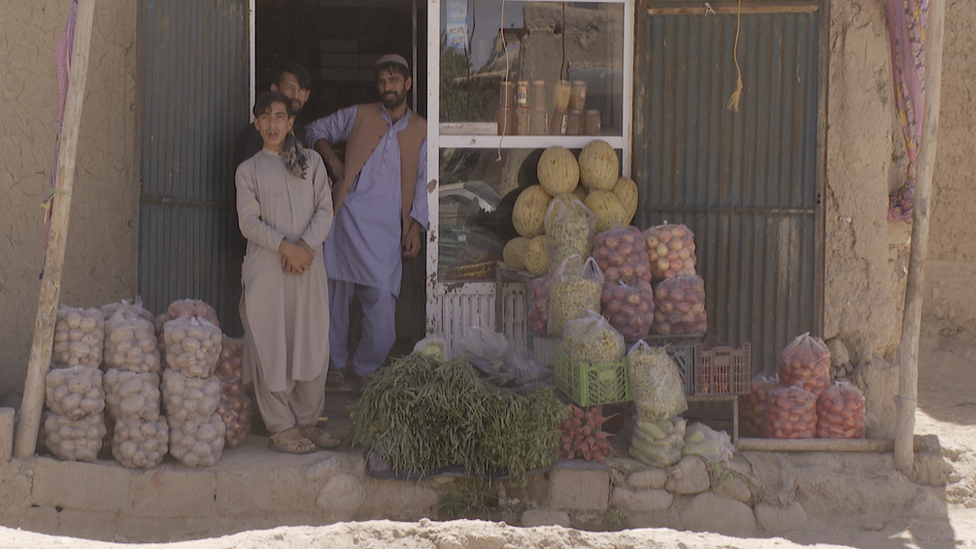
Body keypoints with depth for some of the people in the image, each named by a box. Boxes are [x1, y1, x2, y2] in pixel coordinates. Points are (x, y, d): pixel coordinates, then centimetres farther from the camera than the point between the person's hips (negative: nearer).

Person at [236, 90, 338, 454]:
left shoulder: (311, 161, 13)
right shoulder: (248, 170, 8)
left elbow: (325, 210, 5)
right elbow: (249, 221, -2)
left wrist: (305, 245, -11)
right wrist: (285, 247, -15)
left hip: (308, 264, 2)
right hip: (265, 268, -2)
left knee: (312, 343, 1)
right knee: (270, 345, -4)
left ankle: (308, 420, 12)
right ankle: (281, 428, 2)